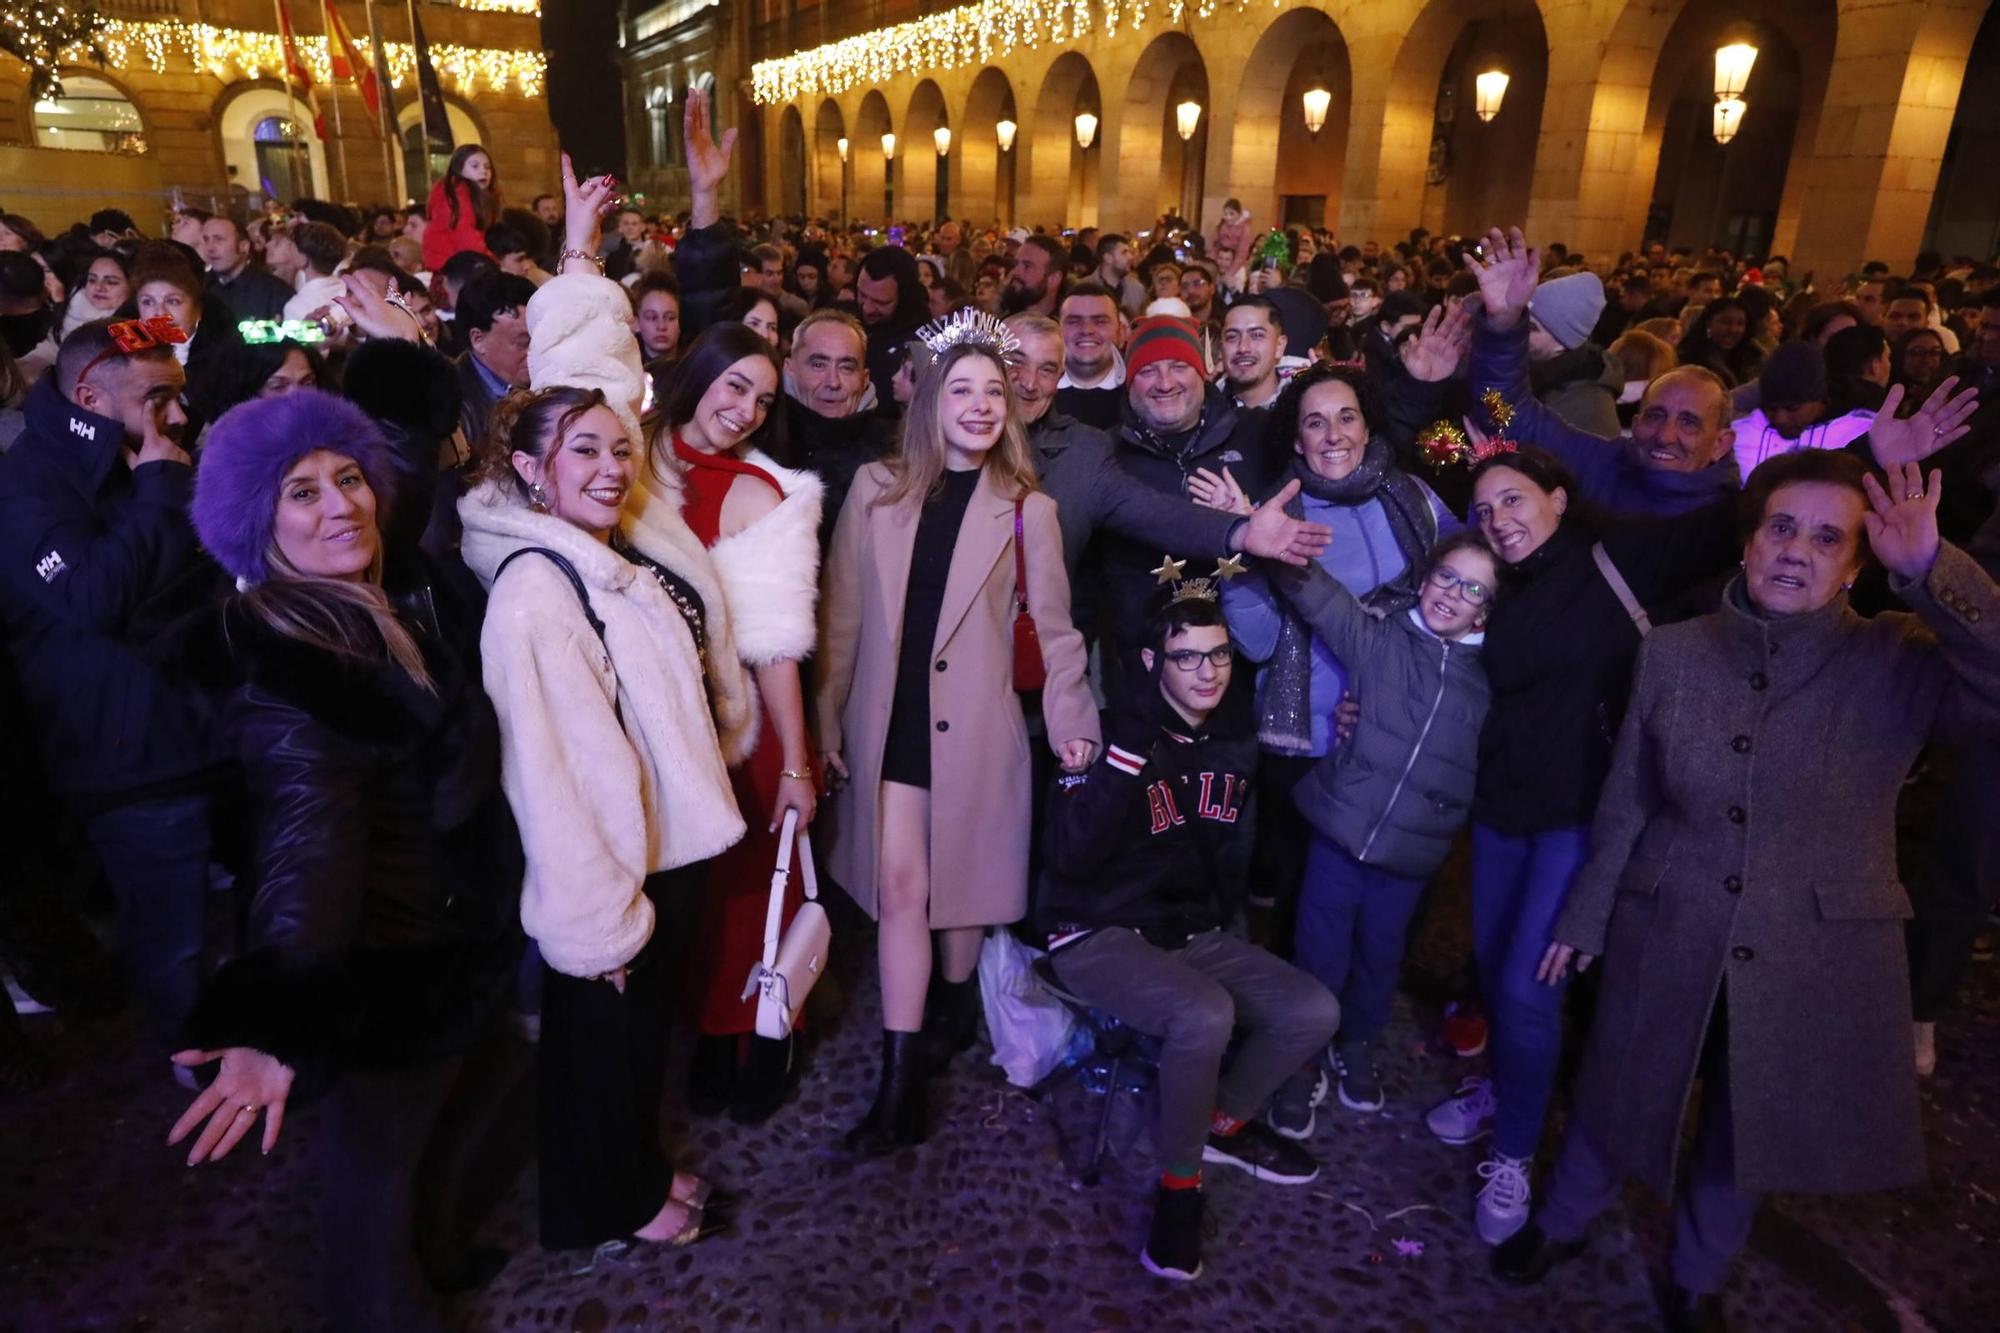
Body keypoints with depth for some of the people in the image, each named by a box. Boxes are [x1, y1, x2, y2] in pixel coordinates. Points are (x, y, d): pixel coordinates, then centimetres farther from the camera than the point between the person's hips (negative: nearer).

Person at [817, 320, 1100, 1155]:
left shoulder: (1026, 508, 1)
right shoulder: (876, 489, 3)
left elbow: (1053, 625, 4)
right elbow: (842, 615, 5)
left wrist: (1072, 719, -2)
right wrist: (827, 719, 4)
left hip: (974, 728, 0)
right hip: (889, 721, 1)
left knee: (963, 884, 8)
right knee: (901, 886, -2)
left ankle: (956, 1016, 35)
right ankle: (900, 1086, 6)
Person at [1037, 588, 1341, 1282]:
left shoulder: (1234, 749, 7)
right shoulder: (1116, 734, -14)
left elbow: (1233, 854, 23)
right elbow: (1071, 856, -27)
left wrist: (1218, 923, 7)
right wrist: (1131, 748, -32)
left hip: (1192, 934, 7)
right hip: (1098, 935, -6)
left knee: (1314, 1011, -8)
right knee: (1206, 1015, -32)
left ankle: (1224, 1123, 17)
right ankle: (1180, 1183, -6)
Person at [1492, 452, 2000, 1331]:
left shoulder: (1900, 662, -11)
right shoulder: (1673, 653, -6)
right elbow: (1626, 805, 1)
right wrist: (1585, 917, 7)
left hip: (1815, 953, 0)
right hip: (1667, 934, 1)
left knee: (1750, 1126, 20)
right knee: (1618, 1094, 18)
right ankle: (1560, 1223, 47)